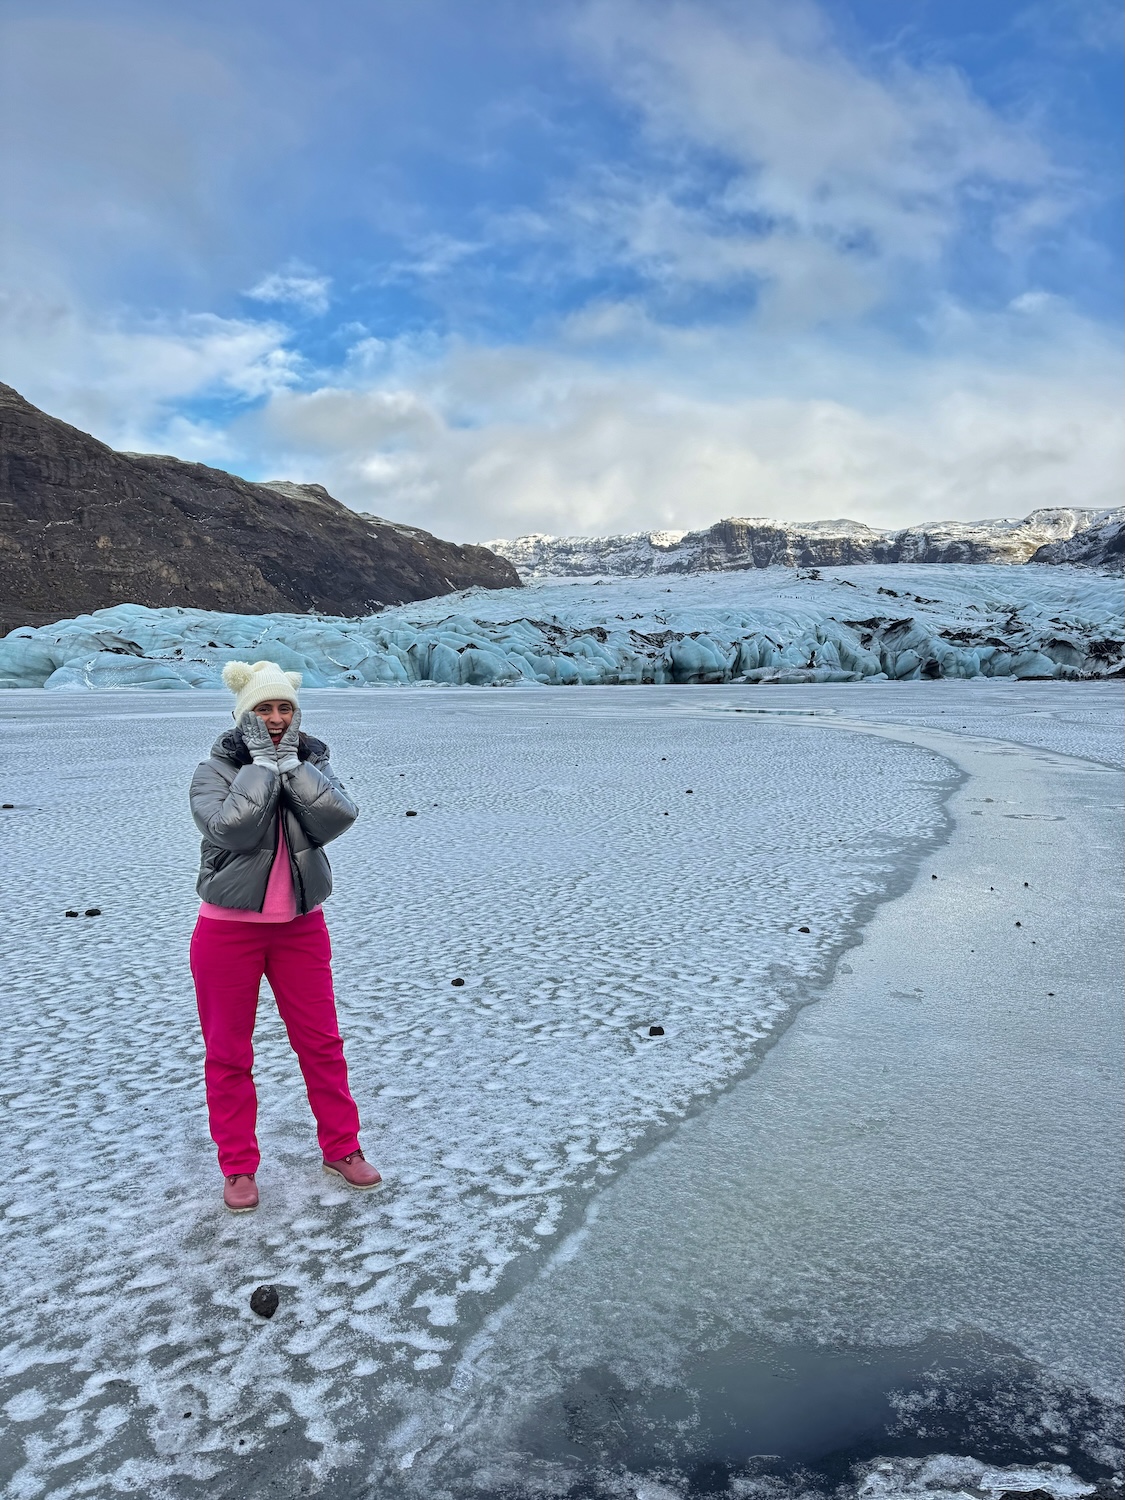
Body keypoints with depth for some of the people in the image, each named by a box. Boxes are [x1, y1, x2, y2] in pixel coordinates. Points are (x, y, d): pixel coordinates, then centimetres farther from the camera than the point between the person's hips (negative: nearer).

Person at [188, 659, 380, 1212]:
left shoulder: (312, 764, 1)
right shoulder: (214, 770, -7)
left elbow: (337, 818, -18)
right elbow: (233, 827, -26)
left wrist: (291, 762, -18)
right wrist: (262, 761, -20)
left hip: (301, 926, 2)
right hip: (228, 930, -2)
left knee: (321, 1041, 10)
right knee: (228, 1052, 9)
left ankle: (341, 1148, 26)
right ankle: (238, 1167, 25)